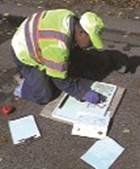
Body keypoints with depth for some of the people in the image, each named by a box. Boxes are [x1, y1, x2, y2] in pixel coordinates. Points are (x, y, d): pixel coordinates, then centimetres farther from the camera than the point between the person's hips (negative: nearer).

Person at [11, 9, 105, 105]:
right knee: (44, 97, -8)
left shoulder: (70, 18, -15)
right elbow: (61, 81, -28)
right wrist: (84, 93, -24)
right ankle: (23, 88, 13)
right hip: (25, 54, -8)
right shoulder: (58, 47, -38)